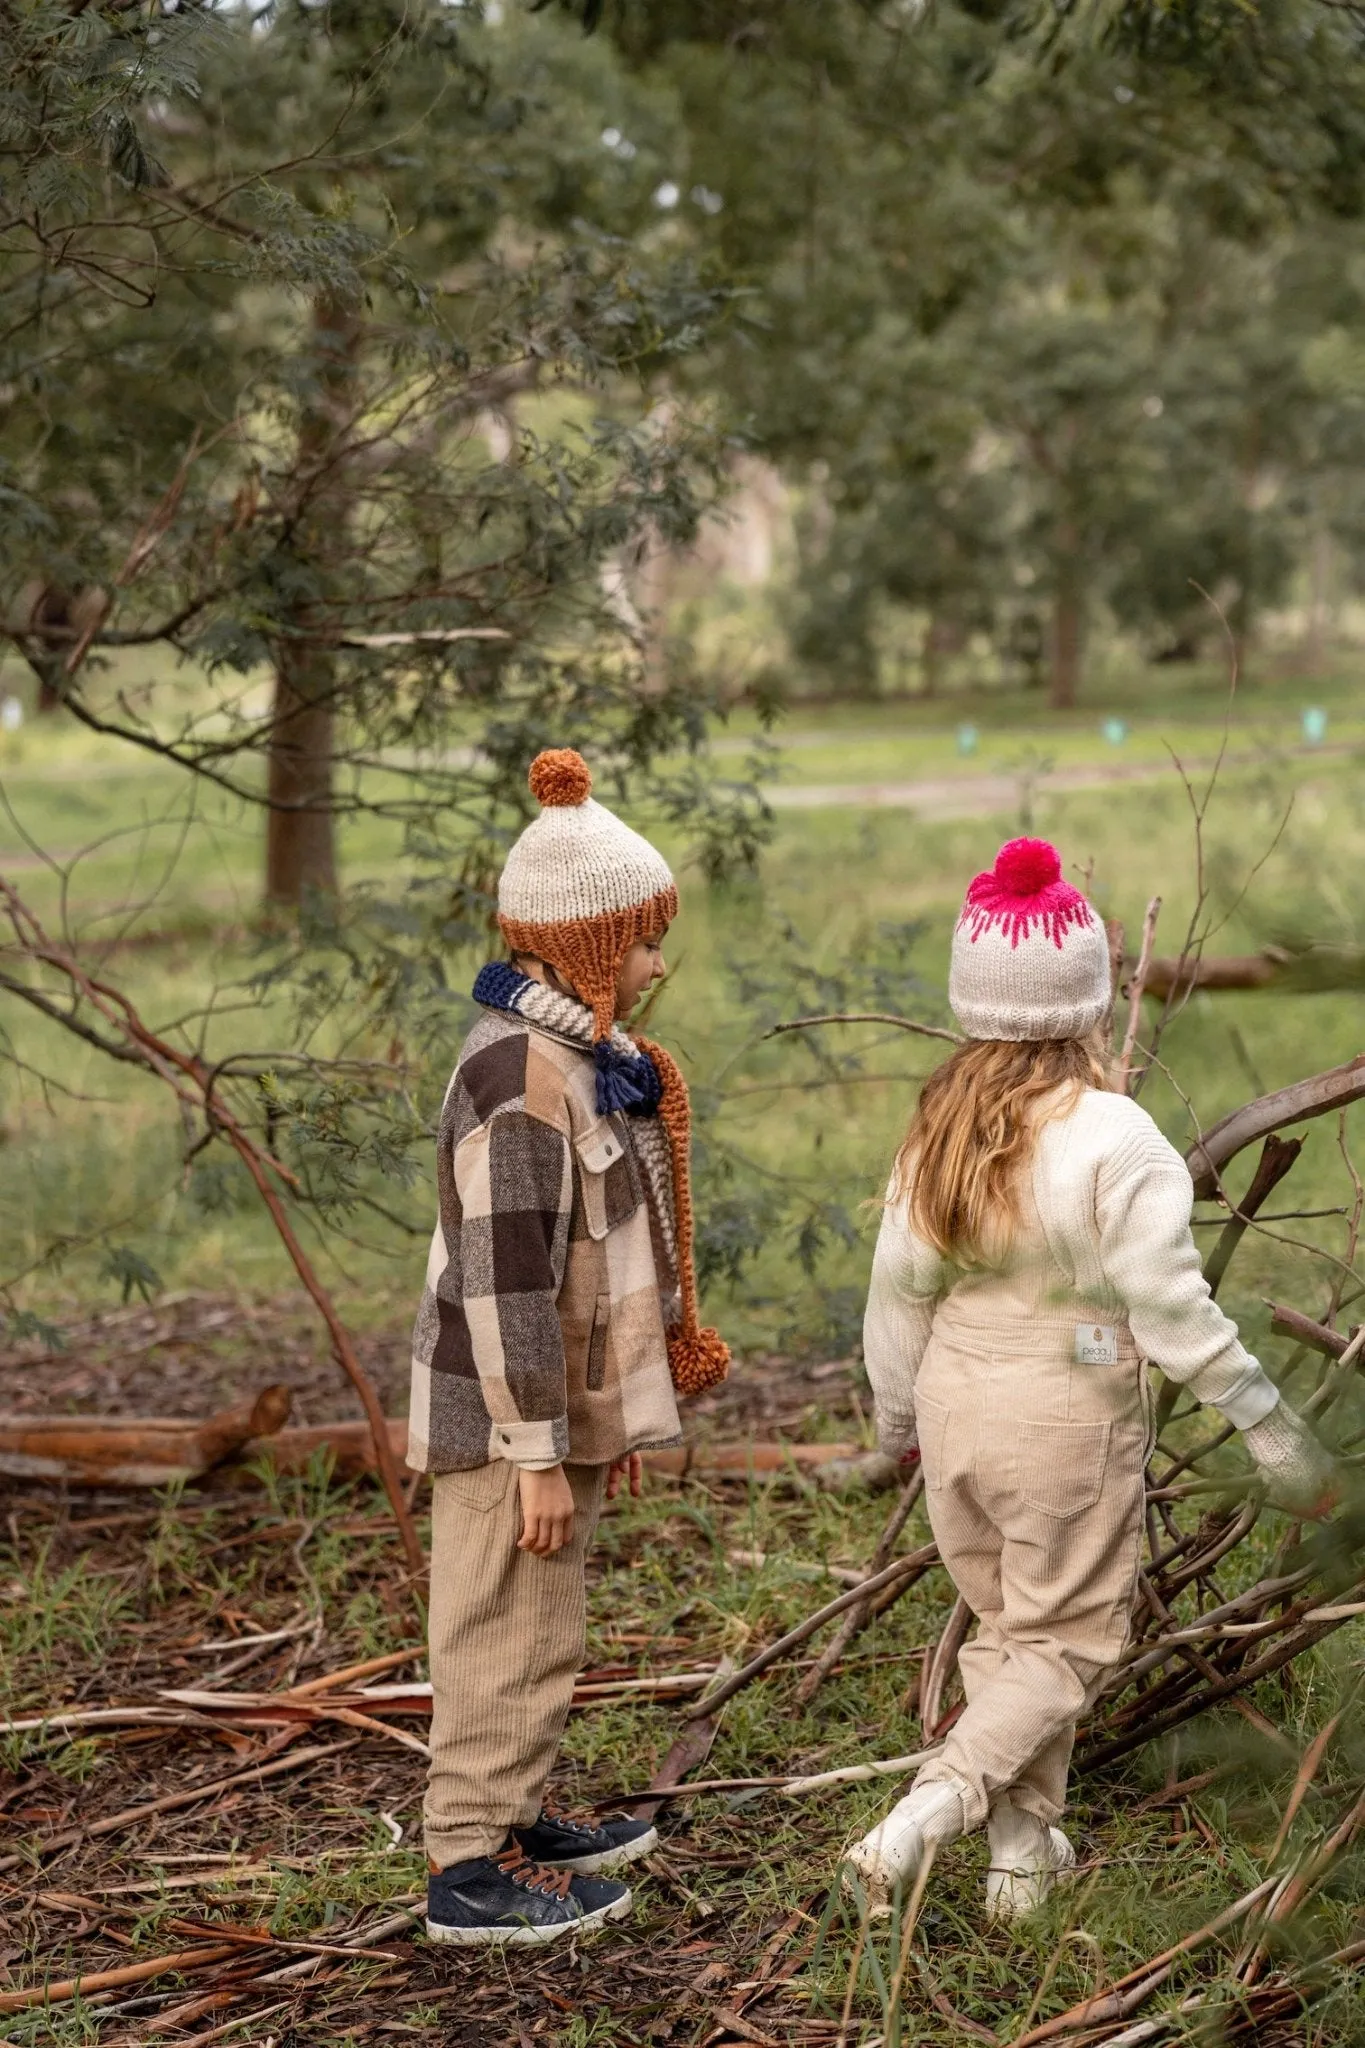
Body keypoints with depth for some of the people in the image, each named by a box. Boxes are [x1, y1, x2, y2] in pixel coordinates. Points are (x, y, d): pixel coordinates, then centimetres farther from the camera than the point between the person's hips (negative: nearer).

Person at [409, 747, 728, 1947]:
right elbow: (503, 1280, -24)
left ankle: (516, 1816, 34)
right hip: (511, 1418, -10)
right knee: (510, 1639, 0)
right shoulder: (520, 1080, -22)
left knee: (541, 1634, 20)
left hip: (565, 1401, 10)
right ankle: (470, 1870, 10)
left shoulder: (580, 1059, 10)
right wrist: (538, 1456, -21)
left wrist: (607, 1418, 22)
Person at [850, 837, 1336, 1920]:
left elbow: (900, 1289, 4)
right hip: (1069, 1415, -5)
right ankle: (917, 1821, -6)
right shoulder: (1113, 1137, -19)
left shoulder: (939, 1125, -3)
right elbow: (1174, 1312, -19)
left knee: (1008, 1628, 20)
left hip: (957, 1396, 5)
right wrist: (1284, 1440, -11)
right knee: (1066, 1641, 9)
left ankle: (1025, 1853, 26)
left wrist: (897, 1417, 20)